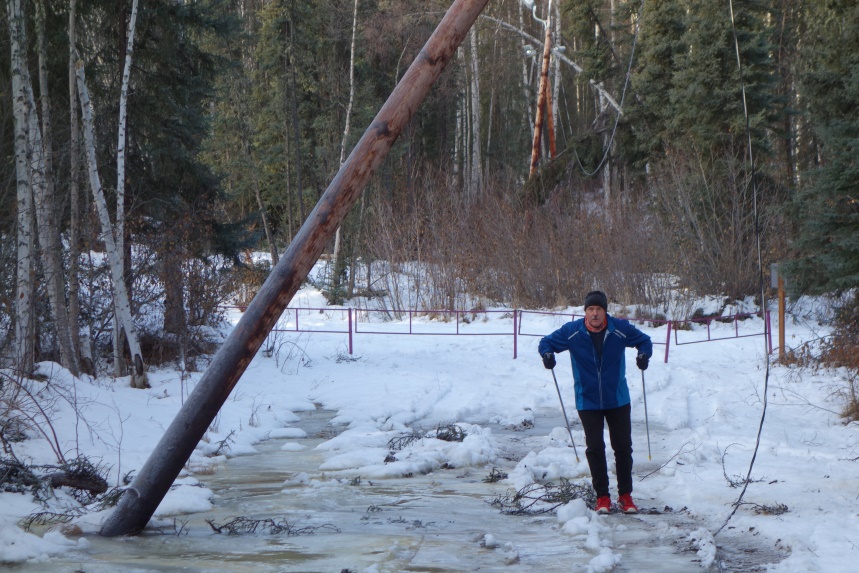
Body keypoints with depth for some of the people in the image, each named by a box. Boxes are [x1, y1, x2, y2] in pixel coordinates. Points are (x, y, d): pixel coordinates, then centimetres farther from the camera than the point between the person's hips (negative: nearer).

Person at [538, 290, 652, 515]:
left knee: (623, 447, 6)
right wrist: (547, 354, -18)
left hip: (618, 400, 1)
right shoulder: (571, 332, -9)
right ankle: (602, 496, 9)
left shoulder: (621, 329, -9)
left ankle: (625, 495, 19)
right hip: (588, 401, -1)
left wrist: (644, 354, -13)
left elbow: (644, 340, 8)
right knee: (595, 448, -2)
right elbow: (547, 342, 4)